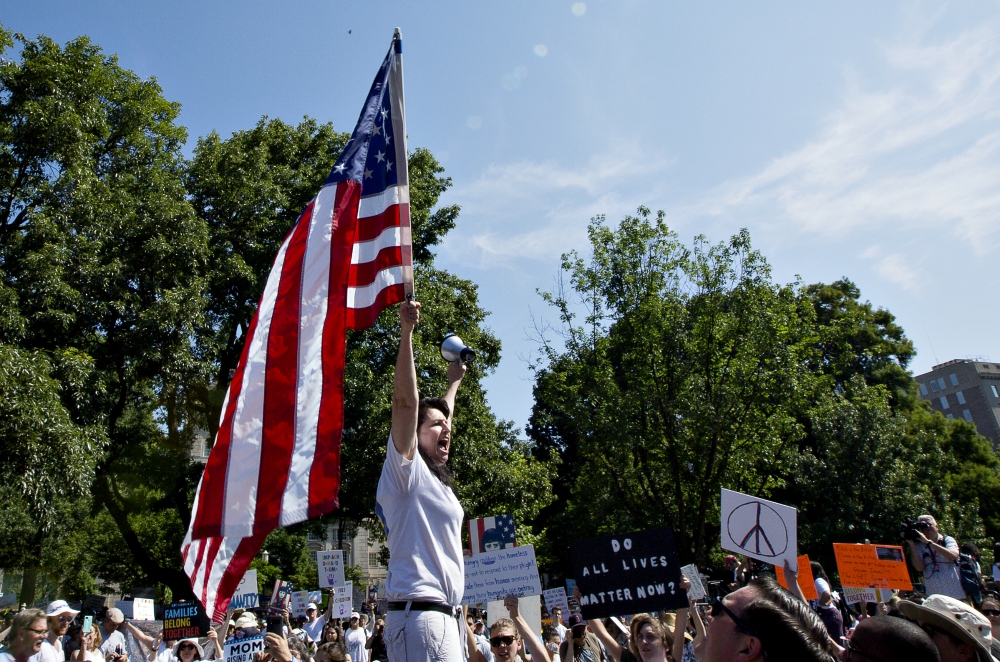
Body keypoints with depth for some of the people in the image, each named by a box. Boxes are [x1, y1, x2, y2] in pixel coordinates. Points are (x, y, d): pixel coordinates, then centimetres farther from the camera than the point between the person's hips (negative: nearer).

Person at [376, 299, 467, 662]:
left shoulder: (434, 478, 17)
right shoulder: (406, 469, -6)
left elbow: (440, 417, 33)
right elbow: (405, 401, -18)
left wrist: (454, 382, 46)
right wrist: (406, 332, -23)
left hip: (444, 614, 9)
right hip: (421, 613, -9)